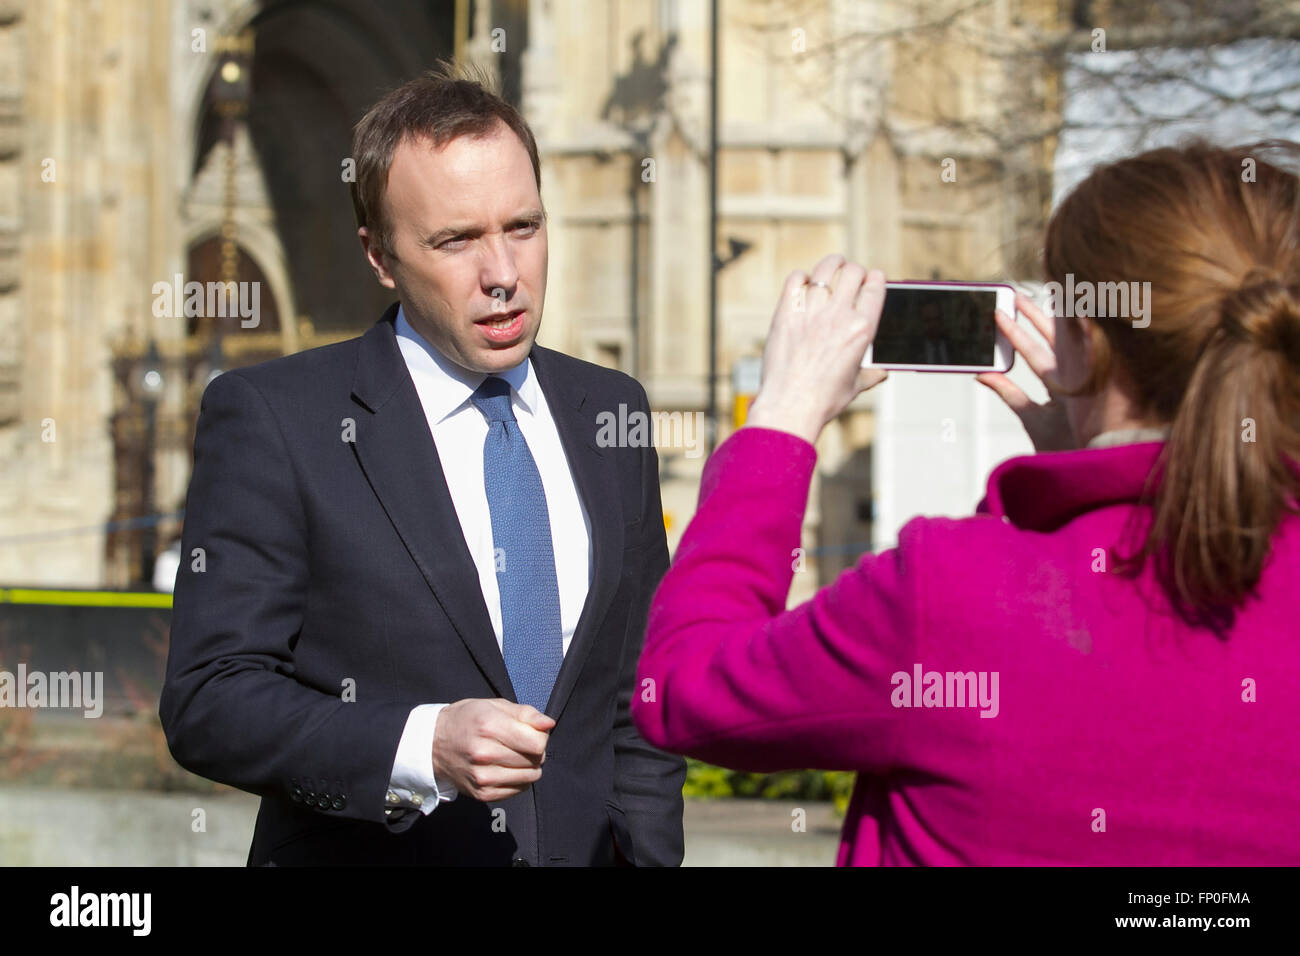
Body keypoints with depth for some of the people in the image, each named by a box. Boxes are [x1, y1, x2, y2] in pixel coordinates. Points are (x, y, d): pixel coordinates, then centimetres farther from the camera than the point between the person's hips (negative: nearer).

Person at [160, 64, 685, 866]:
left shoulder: (608, 412, 5)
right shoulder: (269, 418, -10)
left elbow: (639, 692, 9)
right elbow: (208, 701, -15)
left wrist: (650, 854, -2)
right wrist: (422, 747, -27)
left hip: (582, 851, 4)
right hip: (361, 856, -4)